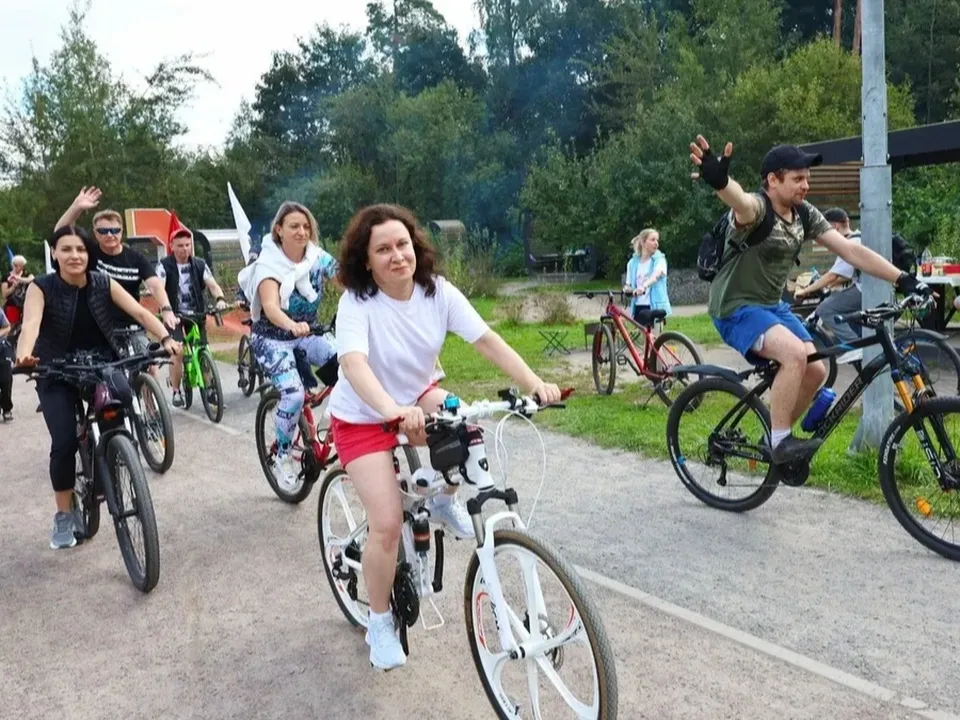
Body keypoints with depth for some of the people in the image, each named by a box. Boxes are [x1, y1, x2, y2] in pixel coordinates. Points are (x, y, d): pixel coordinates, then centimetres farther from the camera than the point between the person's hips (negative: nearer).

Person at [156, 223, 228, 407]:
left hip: (196, 314, 3)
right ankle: (176, 391, 3)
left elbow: (212, 284, -12)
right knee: (177, 353, -14)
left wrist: (220, 299, -34)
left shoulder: (199, 264, 0)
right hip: (174, 315, -3)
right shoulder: (164, 266, -9)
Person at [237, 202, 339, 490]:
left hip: (305, 334, 4)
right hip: (271, 339, -4)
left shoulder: (319, 258, -6)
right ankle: (283, 458, -3)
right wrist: (291, 325, -57)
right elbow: (270, 306, -36)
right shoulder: (269, 265, -19)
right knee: (293, 394, -26)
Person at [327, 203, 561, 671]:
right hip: (362, 418, -3)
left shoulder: (438, 291, -14)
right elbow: (353, 364, -42)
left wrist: (534, 383, -35)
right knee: (388, 523, -14)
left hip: (418, 397, 4)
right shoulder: (357, 302, -25)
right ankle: (380, 623, 11)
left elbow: (487, 340, -21)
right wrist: (394, 411, -60)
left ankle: (443, 501, 3)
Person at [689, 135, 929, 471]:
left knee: (816, 371, -1)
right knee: (795, 353, -30)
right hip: (737, 308, -8)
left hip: (773, 305, 8)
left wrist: (903, 279, -9)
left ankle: (777, 437, 20)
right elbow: (741, 201, -47)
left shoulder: (805, 214, 2)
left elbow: (852, 250, -1)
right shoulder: (757, 208, -21)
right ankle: (780, 442, -15)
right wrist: (719, 180, -71)